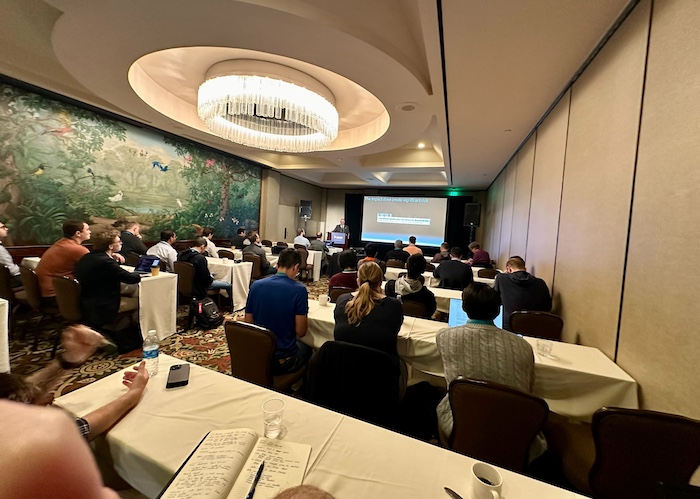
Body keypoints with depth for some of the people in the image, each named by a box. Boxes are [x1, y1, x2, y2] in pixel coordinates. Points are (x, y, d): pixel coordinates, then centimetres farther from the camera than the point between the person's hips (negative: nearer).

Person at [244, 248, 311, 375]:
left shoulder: (256, 285, -6)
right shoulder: (299, 290, -19)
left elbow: (248, 323, 2)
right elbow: (300, 332, -15)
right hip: (283, 361, -4)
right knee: (307, 349, 29)